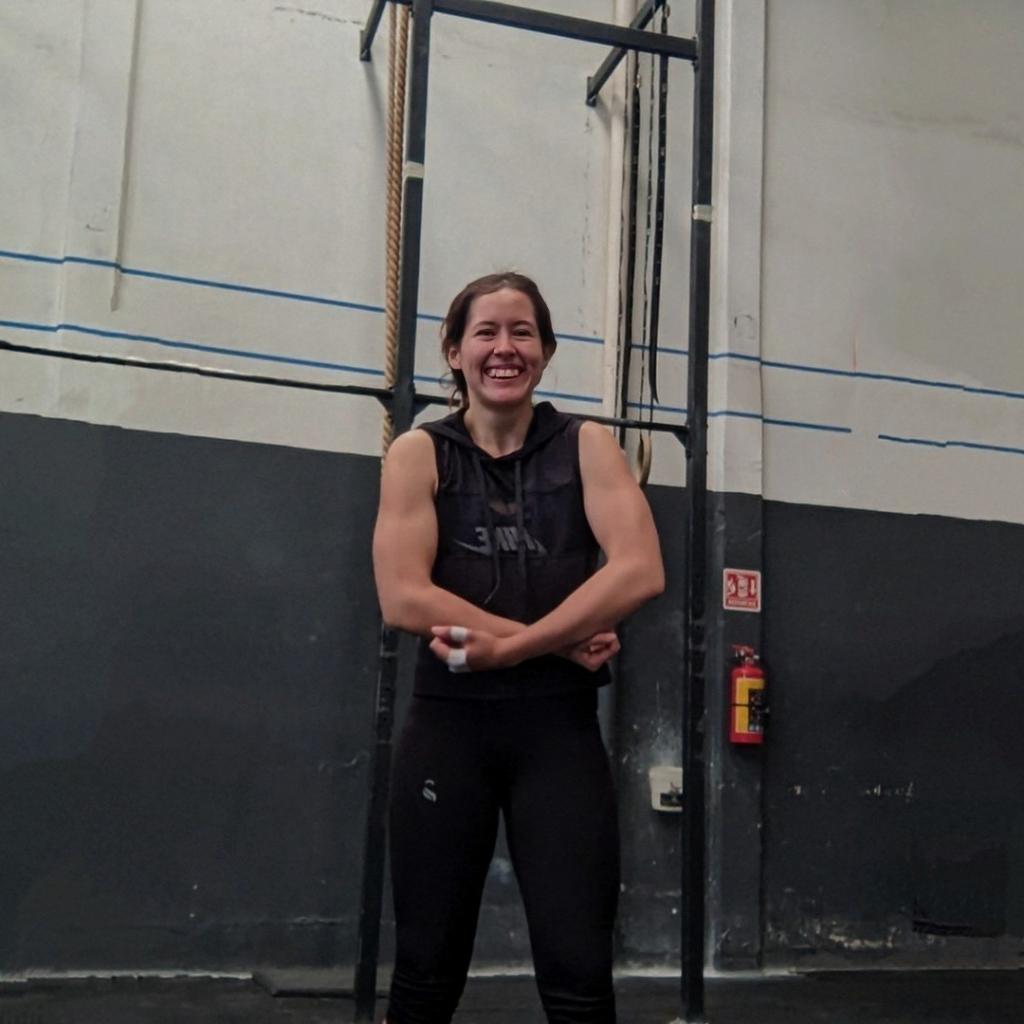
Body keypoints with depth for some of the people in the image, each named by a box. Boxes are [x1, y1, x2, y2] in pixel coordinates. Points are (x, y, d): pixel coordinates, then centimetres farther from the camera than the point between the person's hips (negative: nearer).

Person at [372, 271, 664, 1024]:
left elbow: (641, 571, -11)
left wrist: (508, 645, -18)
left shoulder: (586, 447, 3)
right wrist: (560, 641, -14)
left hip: (559, 728, 0)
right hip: (449, 727, 0)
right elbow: (403, 598, -11)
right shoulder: (420, 454, 1)